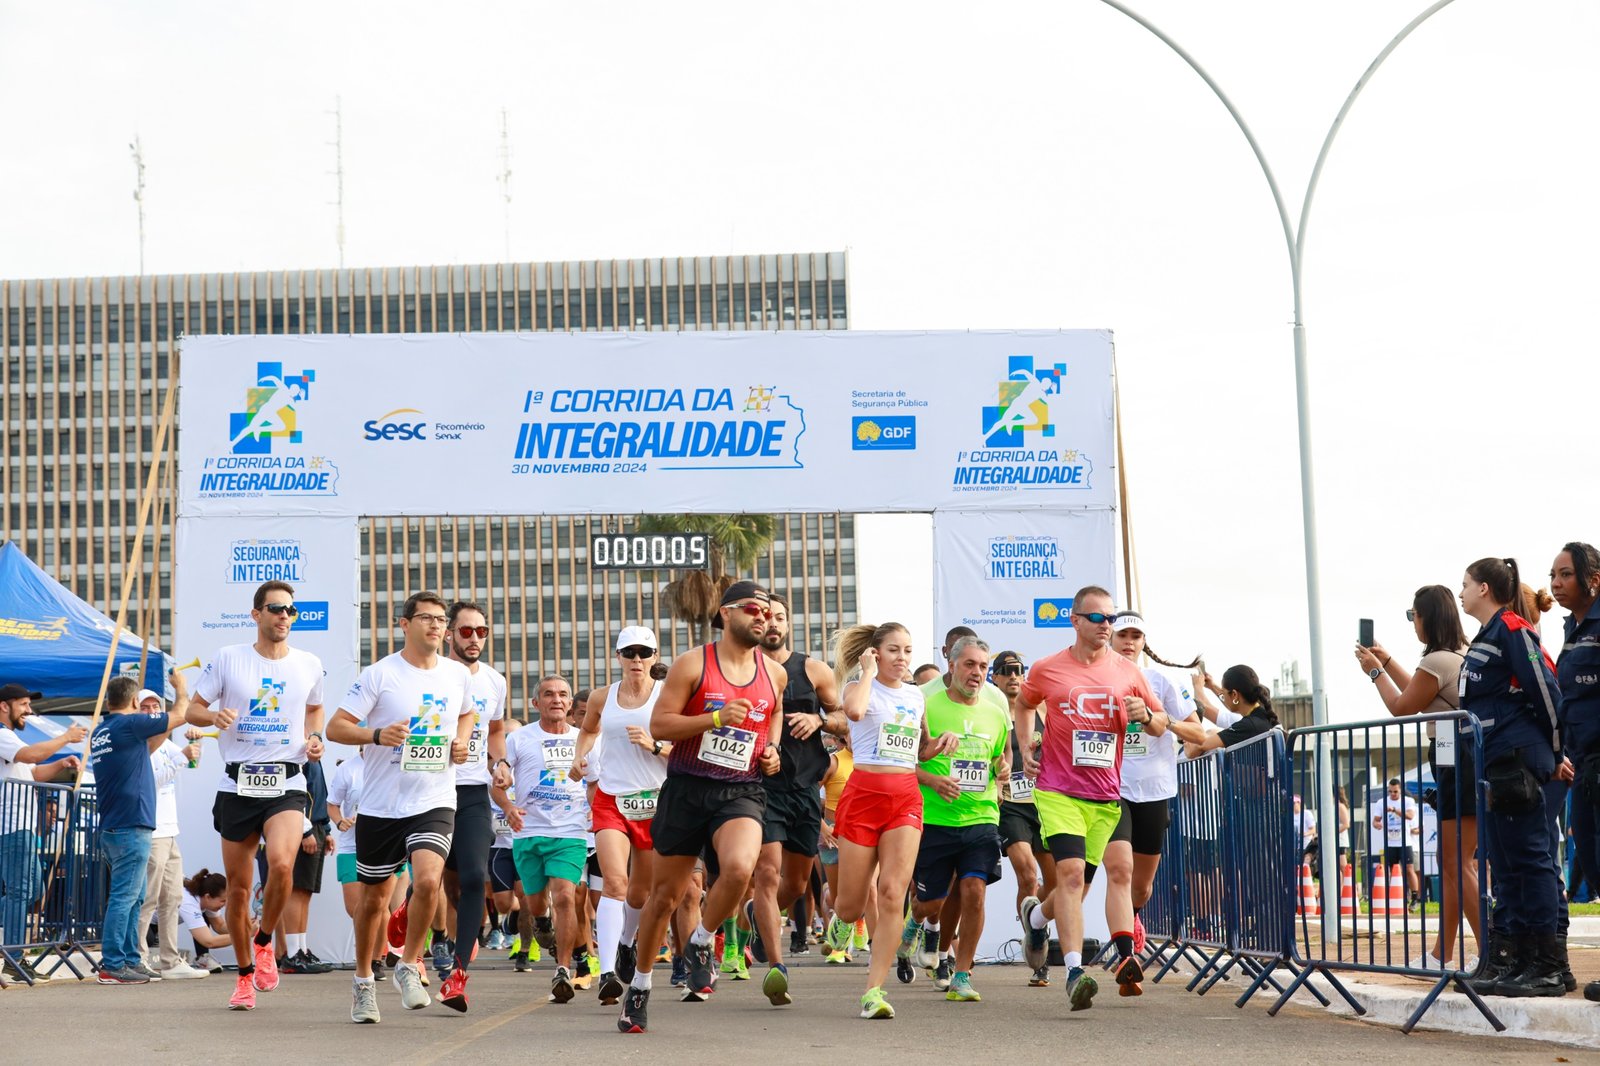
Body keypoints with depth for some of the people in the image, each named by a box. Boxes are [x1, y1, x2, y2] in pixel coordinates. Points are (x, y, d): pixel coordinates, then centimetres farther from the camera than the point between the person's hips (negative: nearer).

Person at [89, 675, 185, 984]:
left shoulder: (100, 733, 15)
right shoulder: (130, 723, -11)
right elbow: (178, 716, -1)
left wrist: (165, 732, 26)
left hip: (112, 828, 9)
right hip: (131, 826, -9)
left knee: (133, 897, 15)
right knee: (124, 897, -8)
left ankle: (130, 960, 17)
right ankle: (112, 965, -9)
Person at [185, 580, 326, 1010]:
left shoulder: (309, 665, 6)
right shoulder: (227, 659, 2)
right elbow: (192, 710, 8)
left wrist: (315, 738, 6)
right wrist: (214, 716, -14)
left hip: (286, 785, 0)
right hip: (237, 785, 1)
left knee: (281, 863, -26)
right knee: (238, 887, 5)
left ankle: (265, 943, 1)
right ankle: (245, 974, 23)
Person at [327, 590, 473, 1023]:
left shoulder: (458, 675, 5)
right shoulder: (379, 674, -7)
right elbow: (335, 727, -8)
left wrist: (461, 742, 5)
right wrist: (377, 735, -25)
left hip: (434, 803, 1)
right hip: (381, 804, -1)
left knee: (427, 879, -22)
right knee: (374, 898, 10)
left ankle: (409, 966, 0)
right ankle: (363, 981, 31)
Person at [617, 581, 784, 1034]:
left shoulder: (774, 673, 7)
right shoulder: (693, 665, -4)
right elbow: (658, 725, -8)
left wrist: (771, 751, 10)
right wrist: (716, 717, -19)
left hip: (740, 793, 2)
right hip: (686, 788, -1)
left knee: (739, 868, -29)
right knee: (665, 894, 7)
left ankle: (700, 943, -1)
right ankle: (640, 985, 26)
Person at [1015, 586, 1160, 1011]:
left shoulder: (1127, 673, 6)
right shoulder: (1046, 670, 3)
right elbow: (1025, 704, 23)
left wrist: (1145, 716, -6)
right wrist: (1026, 748, 9)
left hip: (1109, 795, 3)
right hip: (1058, 790, -3)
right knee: (1071, 872, -17)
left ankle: (1037, 914, 35)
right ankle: (1075, 971, -14)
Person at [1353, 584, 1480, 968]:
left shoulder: (1437, 662, -16)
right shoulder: (1461, 656, 16)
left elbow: (1401, 707, -5)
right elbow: (1419, 695, 29)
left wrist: (1375, 672, 8)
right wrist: (1387, 661, 29)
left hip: (1457, 760, -10)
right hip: (1464, 759, 10)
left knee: (1459, 864, -9)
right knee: (1451, 863, 13)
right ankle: (1443, 954, 19)